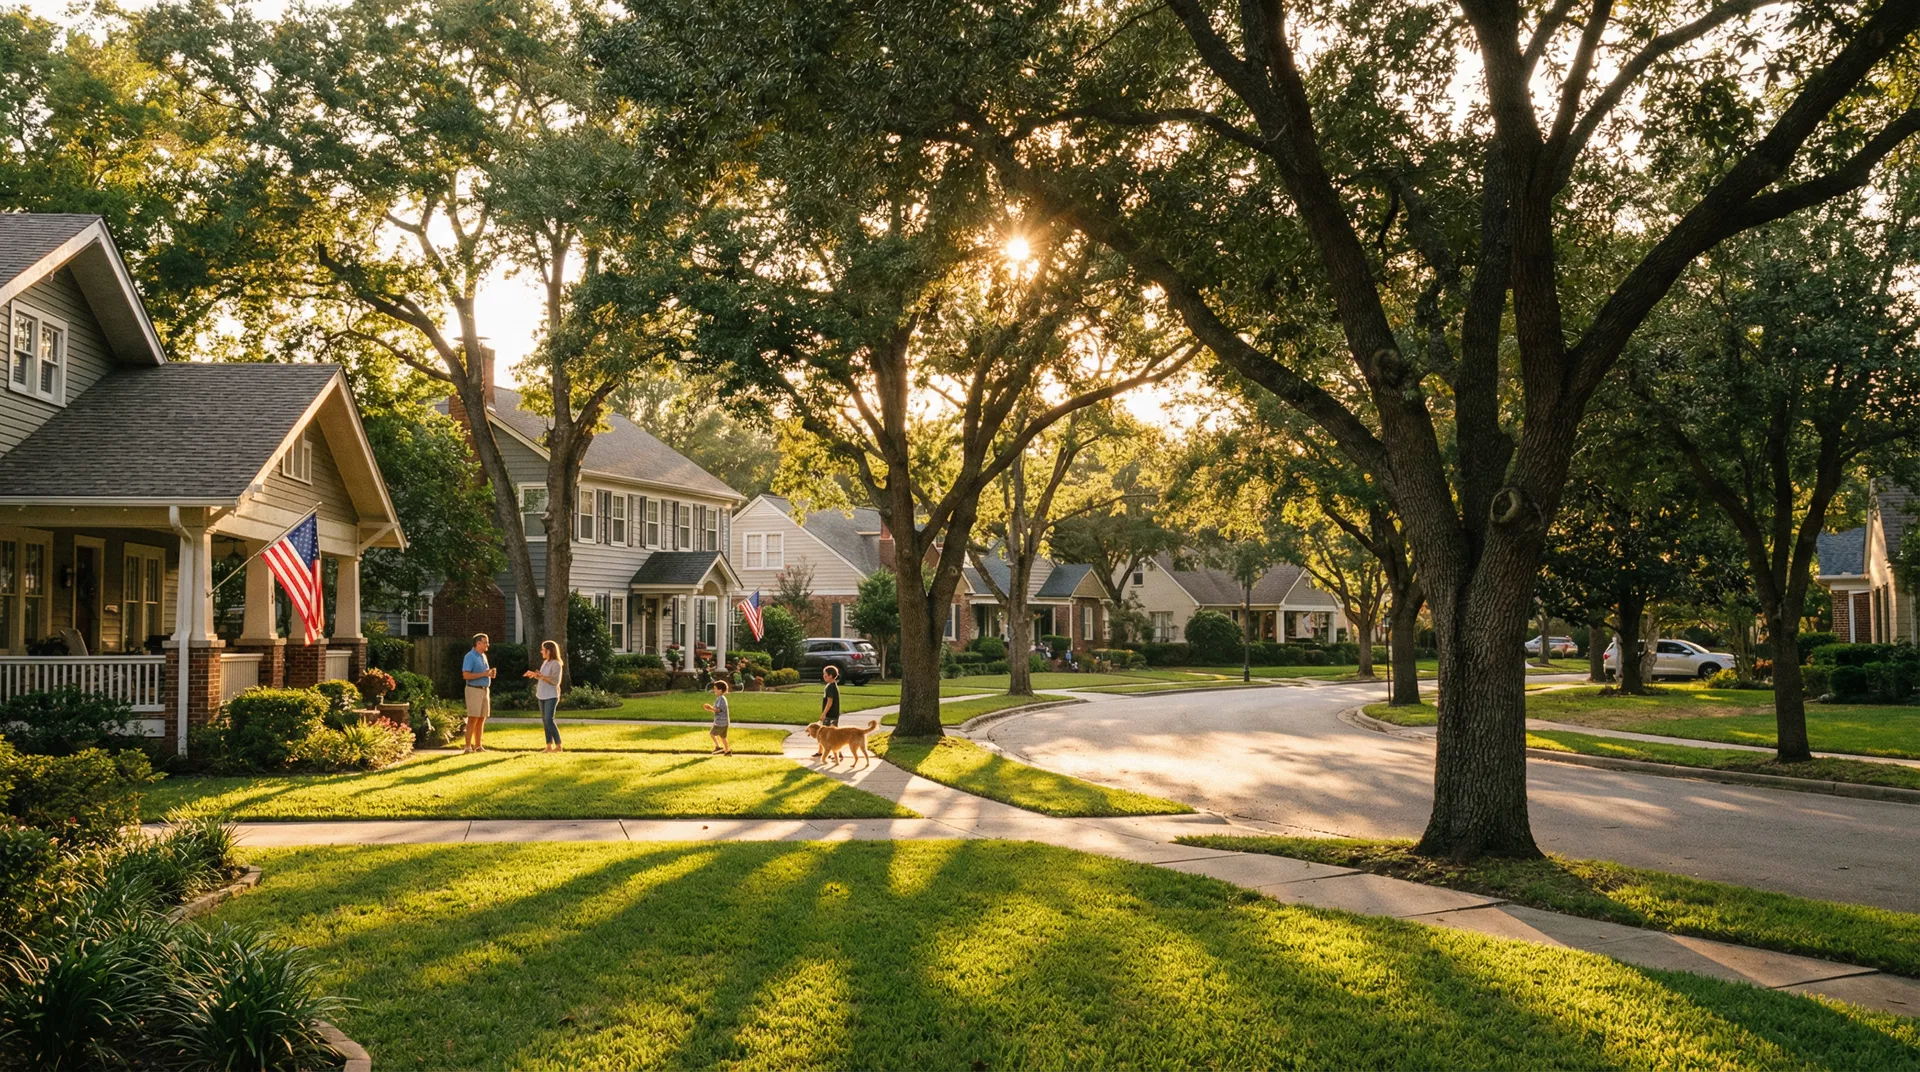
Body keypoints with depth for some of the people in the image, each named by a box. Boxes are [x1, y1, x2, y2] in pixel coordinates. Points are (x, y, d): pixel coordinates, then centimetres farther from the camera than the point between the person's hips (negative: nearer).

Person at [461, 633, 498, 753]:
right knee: (473, 719, -8)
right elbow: (466, 675, -20)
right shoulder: (470, 657, -10)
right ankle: (468, 747, -6)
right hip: (474, 690, -8)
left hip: (485, 689, 8)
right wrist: (483, 674, -21)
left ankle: (477, 746, 13)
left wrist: (491, 674, 5)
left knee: (482, 719, 8)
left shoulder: (483, 656, 16)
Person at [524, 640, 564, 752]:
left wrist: (542, 676, -25)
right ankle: (549, 746, 12)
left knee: (549, 720, -14)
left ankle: (558, 746, -12)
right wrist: (534, 675, 6)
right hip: (542, 696, 9)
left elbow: (555, 681, -18)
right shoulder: (545, 662, 12)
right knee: (545, 721, 8)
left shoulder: (555, 664, -13)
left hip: (551, 696, -9)